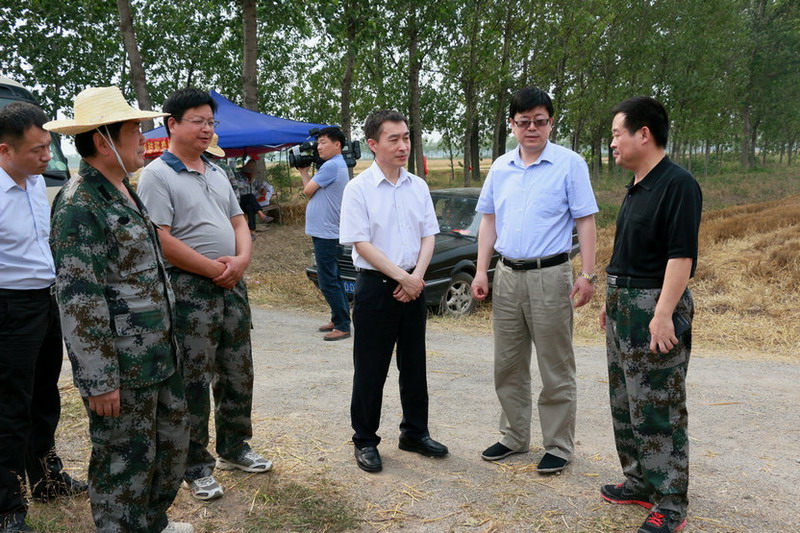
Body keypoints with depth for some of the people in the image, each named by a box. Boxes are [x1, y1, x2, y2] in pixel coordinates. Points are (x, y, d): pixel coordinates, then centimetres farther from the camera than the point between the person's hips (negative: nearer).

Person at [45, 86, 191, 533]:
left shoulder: (125, 192, 11)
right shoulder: (79, 206, -19)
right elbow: (80, 303, -22)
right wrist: (99, 381, -21)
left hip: (161, 357, 10)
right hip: (120, 369, -9)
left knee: (172, 443, 21)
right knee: (127, 461, 6)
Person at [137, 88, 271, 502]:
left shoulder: (217, 173, 15)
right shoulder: (157, 175, -9)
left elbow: (238, 222, 15)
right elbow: (161, 239, -17)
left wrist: (241, 259, -6)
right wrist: (214, 269, -15)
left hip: (232, 284, 7)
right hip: (189, 289, -7)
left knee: (238, 374, 15)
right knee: (194, 381, 1)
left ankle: (233, 447, 32)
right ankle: (195, 467, 16)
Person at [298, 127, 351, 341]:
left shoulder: (332, 166, -15)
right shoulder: (338, 165, 16)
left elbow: (308, 190, -11)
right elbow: (311, 192, 17)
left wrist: (304, 173, 9)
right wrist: (304, 172, 11)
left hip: (327, 235, -11)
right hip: (325, 233, 11)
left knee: (328, 282, -7)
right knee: (333, 279, 16)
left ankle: (343, 326, -3)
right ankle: (338, 320, 25)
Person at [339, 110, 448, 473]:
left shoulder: (418, 187, 8)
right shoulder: (359, 188, -8)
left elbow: (428, 236, 8)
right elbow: (361, 243, -13)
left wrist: (417, 276, -7)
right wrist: (402, 276, -16)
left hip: (413, 286, 5)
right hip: (375, 285, -5)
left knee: (414, 365, 14)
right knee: (370, 370, 3)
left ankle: (415, 433, 29)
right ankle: (365, 442, 16)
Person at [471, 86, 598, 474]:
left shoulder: (570, 164, -4)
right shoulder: (500, 167, 10)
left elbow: (585, 221, -5)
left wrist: (587, 274, -12)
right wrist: (481, 271, 7)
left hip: (549, 276, -5)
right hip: (507, 275, 5)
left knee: (556, 369, 3)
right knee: (508, 365, 13)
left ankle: (559, 447, 16)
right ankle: (514, 437, 28)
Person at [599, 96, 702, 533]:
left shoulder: (677, 184, -15)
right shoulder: (637, 186, 13)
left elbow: (682, 254, -21)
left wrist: (663, 313, -26)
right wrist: (611, 299, 20)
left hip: (655, 307, -10)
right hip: (623, 304, 10)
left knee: (658, 409, -3)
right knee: (624, 402, 17)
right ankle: (640, 481, 31)